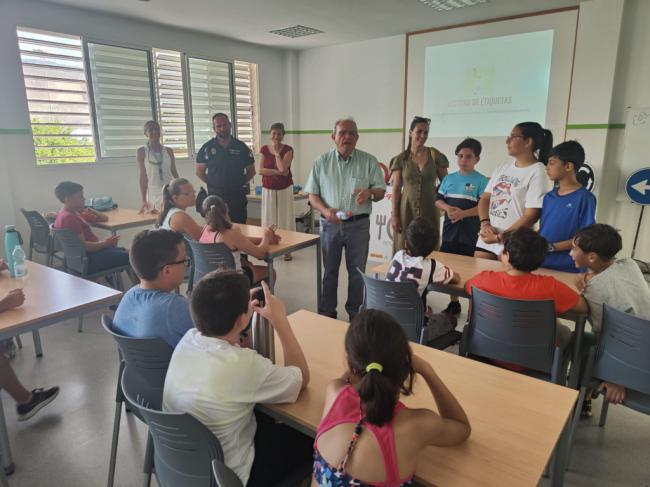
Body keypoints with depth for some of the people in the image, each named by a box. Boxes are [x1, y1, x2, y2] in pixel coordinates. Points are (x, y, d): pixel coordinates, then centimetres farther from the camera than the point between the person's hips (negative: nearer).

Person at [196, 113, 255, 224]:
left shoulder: (241, 147, 4)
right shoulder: (207, 148, 3)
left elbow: (251, 171, 9)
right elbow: (199, 172, 6)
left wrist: (240, 183, 0)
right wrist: (212, 184, -1)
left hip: (237, 195, 0)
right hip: (215, 195, 0)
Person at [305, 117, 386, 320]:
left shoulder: (369, 161, 1)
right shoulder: (322, 162, 2)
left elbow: (381, 191, 2)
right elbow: (312, 194, 3)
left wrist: (370, 192, -22)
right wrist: (325, 210, -17)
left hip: (359, 225, 0)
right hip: (330, 224, 1)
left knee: (357, 272, 9)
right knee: (329, 271, 11)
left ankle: (355, 313, 26)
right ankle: (327, 313, 25)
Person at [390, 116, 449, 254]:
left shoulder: (434, 155, 3)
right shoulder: (401, 159, 2)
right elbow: (396, 189, 0)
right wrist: (394, 216, -5)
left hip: (429, 210, 1)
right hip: (407, 210, 0)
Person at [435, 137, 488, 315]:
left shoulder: (481, 180, -4)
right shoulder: (449, 178, 10)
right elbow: (438, 200, 11)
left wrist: (463, 213, -21)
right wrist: (447, 208, -9)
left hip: (470, 235, -5)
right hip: (449, 232, 5)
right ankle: (453, 303, 29)